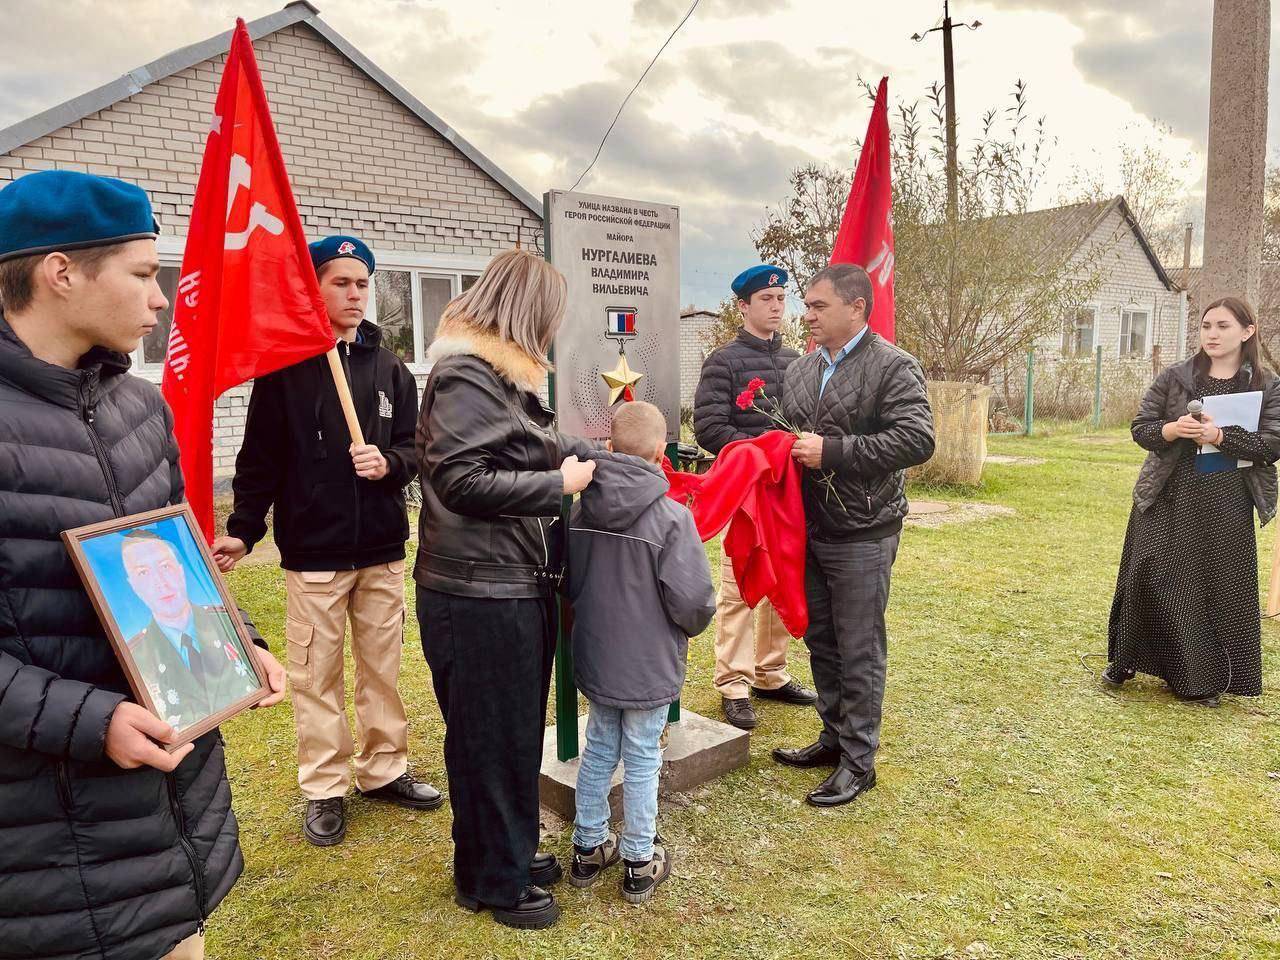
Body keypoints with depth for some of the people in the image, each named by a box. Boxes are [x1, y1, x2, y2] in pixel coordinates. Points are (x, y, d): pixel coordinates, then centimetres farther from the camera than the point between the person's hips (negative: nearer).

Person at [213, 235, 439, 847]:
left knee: (382, 669, 13)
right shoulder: (284, 367, -3)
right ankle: (324, 789, 21)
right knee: (317, 676, 6)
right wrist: (243, 531, -9)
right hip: (312, 552, -3)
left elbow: (414, 446, 6)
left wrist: (390, 463, -15)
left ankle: (384, 770, 29)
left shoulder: (390, 369, 6)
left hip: (382, 549, 3)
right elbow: (260, 458, -3)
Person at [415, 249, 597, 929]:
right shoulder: (465, 375, -16)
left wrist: (579, 453, 11)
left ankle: (510, 854, 37)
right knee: (489, 738, 5)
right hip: (479, 595, -10)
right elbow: (460, 479, -25)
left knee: (517, 730, 20)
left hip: (516, 587, 10)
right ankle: (491, 881, 23)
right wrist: (558, 483, -18)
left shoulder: (502, 372, 15)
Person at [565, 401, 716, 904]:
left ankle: (588, 847, 33)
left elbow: (568, 582, 6)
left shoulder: (580, 509, -5)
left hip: (593, 660, 5)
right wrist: (693, 625, 3)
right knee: (642, 760, 10)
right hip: (649, 668, -4)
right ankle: (639, 863, 25)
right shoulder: (672, 517, -21)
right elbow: (693, 599, -19)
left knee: (598, 751, 20)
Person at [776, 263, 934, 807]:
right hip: (810, 530, 7)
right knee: (820, 641, 17)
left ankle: (859, 761, 17)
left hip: (861, 536, -7)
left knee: (859, 651, 3)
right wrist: (786, 451, -2)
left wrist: (832, 451, -22)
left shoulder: (893, 367, -10)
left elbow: (917, 441, -21)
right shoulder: (800, 370, 11)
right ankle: (834, 737, 34)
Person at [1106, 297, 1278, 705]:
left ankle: (1201, 679, 18)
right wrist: (1171, 429, -18)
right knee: (1150, 580, 2)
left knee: (1218, 588, 4)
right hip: (1167, 501, 0)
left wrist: (1219, 436, -21)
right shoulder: (1174, 377, 3)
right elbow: (1140, 427, 2)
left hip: (1226, 507, 0)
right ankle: (1124, 662, 19)